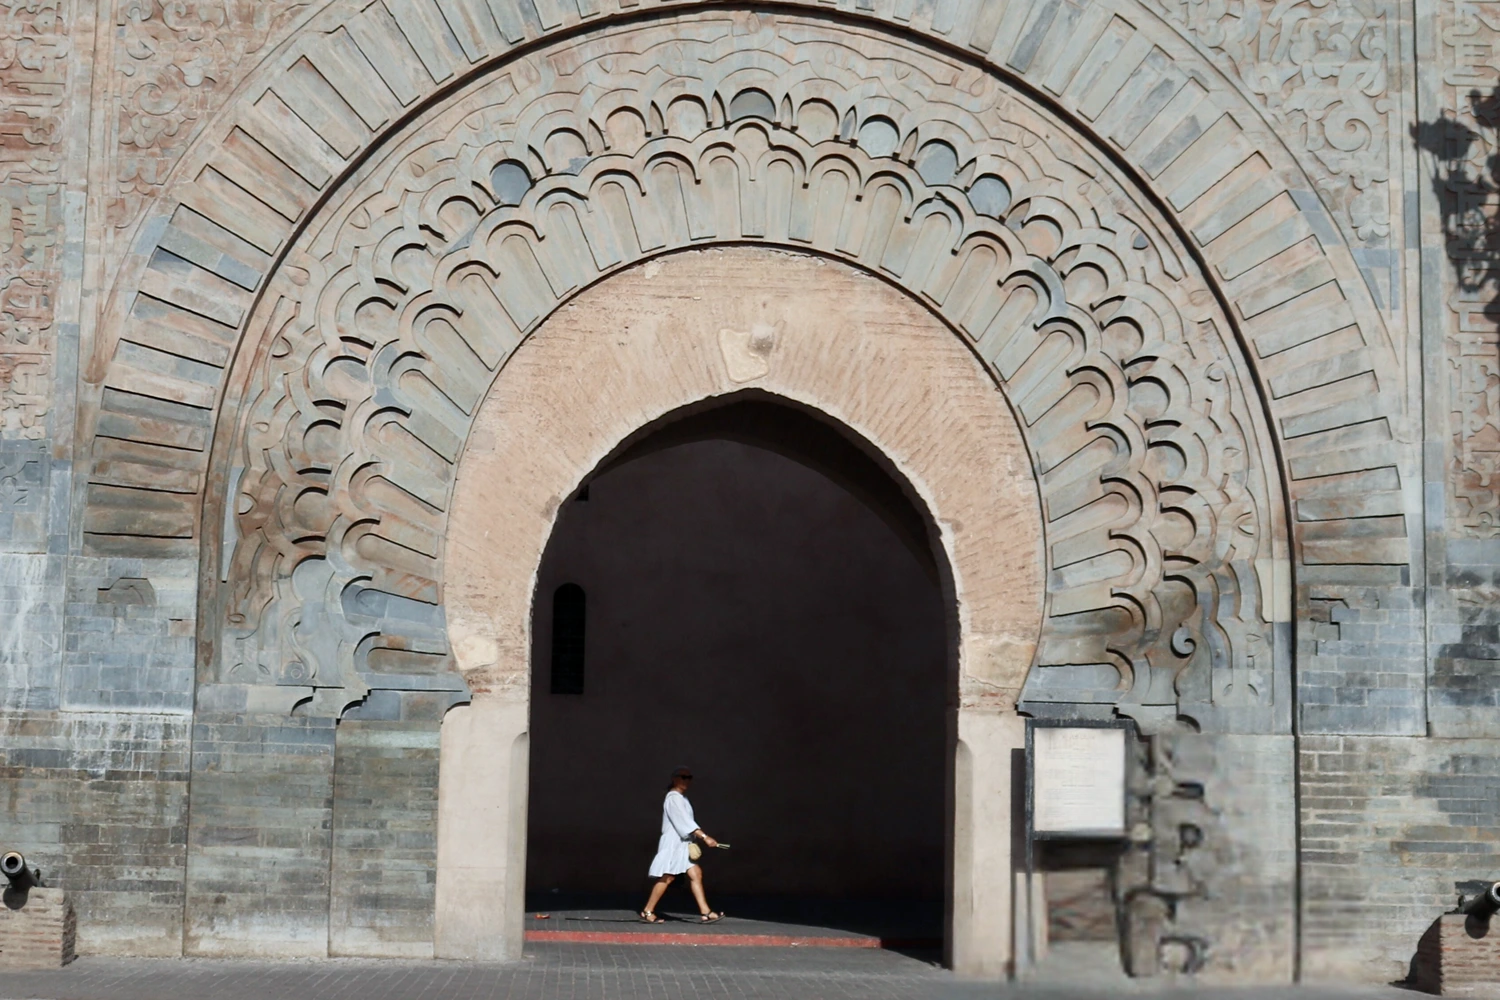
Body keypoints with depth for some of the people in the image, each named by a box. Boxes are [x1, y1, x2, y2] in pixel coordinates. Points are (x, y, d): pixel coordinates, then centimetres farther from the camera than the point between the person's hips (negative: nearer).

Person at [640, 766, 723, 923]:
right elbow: (685, 821, -22)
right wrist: (704, 837, -27)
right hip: (672, 843, -9)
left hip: (682, 844, 9)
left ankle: (705, 912, -4)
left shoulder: (682, 798, 16)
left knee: (695, 874, 1)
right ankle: (648, 911, 4)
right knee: (667, 878, -5)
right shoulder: (673, 798, -14)